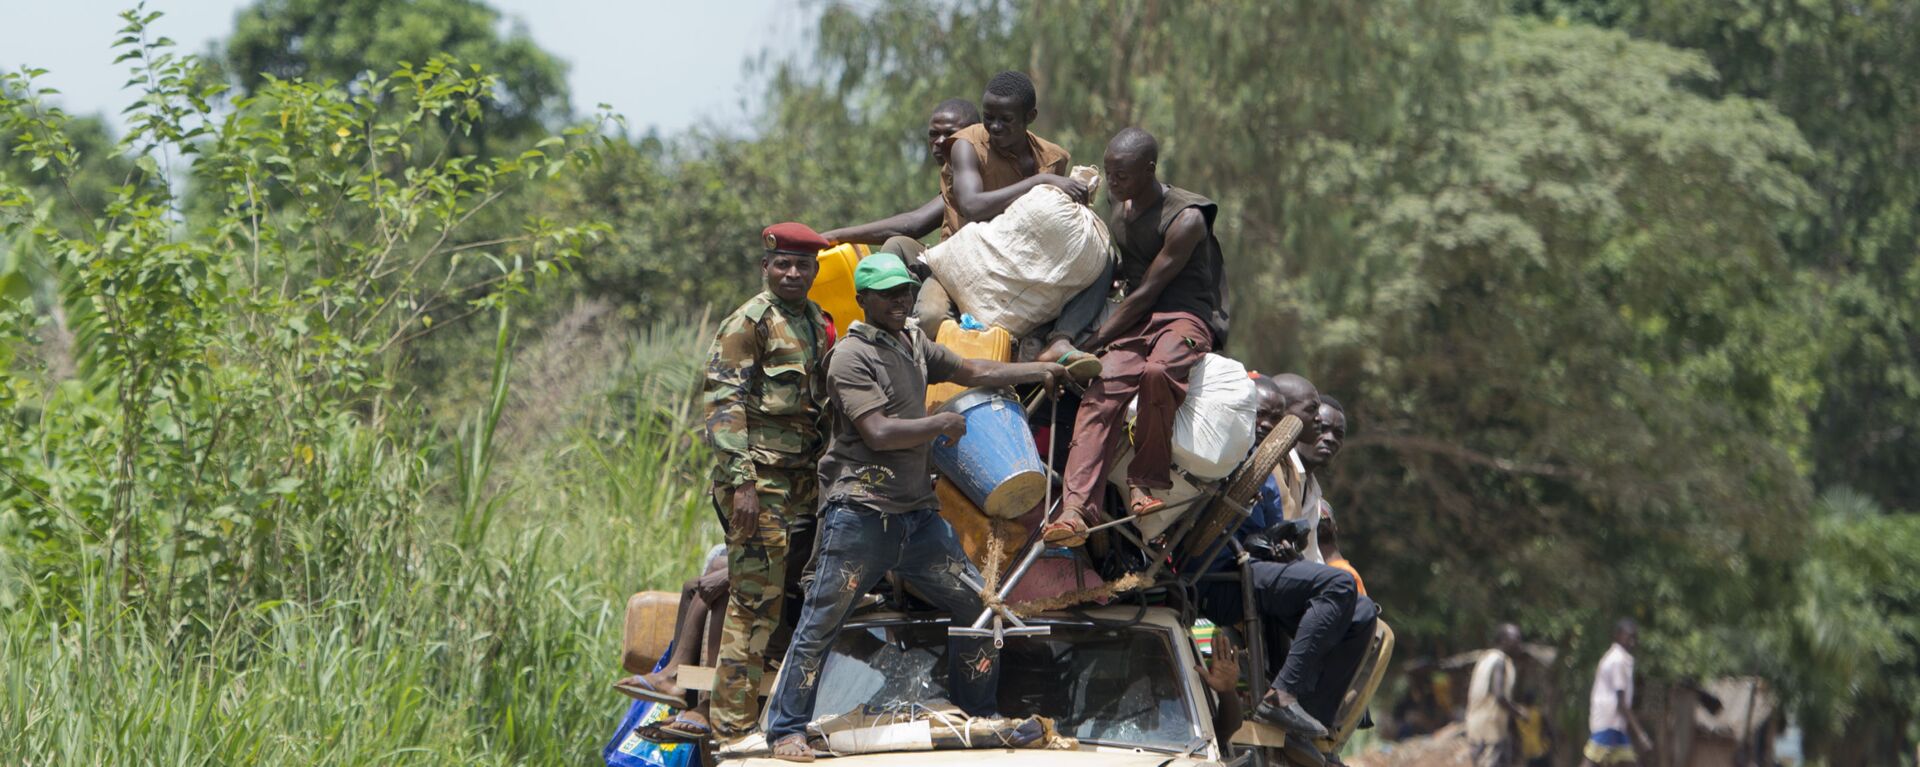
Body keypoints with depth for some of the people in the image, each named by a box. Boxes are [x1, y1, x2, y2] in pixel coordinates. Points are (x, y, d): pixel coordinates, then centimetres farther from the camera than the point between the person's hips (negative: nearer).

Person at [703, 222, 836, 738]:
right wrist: (742, 482, -21)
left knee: (785, 595, 10)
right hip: (760, 477, -8)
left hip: (803, 479, 8)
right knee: (755, 602, -9)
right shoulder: (749, 322, -7)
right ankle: (734, 726, -6)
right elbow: (724, 405, -13)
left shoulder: (819, 324, 17)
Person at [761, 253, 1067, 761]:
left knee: (978, 606, 7)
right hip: (860, 513, -8)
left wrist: (1039, 371, 26)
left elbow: (972, 371, 31)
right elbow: (878, 433, -18)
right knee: (821, 623, -7)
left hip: (917, 511, 8)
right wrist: (944, 424, -6)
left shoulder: (914, 344, 17)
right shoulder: (852, 357, -9)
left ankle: (978, 719, 19)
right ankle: (786, 729, 0)